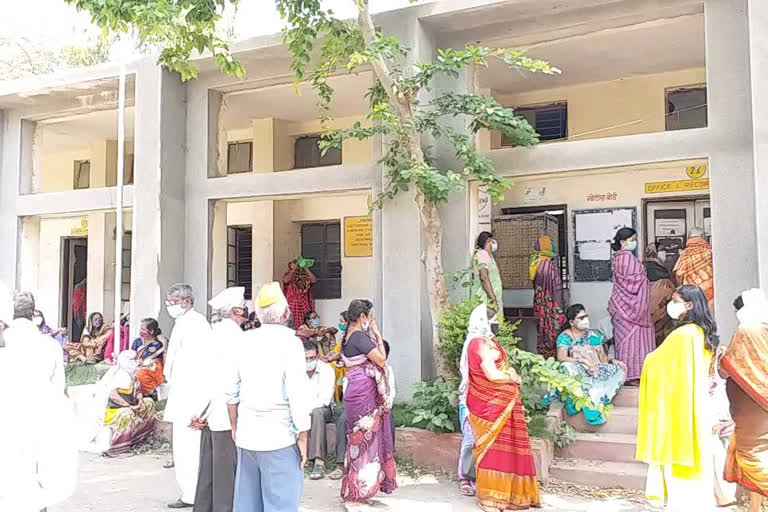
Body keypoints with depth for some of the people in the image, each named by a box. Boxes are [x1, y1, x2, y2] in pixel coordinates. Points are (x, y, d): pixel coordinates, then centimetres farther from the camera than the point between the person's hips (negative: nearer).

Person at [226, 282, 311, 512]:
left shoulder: (246, 340, 6)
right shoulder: (289, 342, -11)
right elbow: (297, 395, -14)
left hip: (246, 436, 6)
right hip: (279, 438, -6)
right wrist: (303, 437, -7)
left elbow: (232, 391, 12)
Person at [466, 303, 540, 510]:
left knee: (504, 447, 11)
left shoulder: (489, 341, 16)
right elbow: (492, 375, -22)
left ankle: (502, 492, 20)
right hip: (490, 405, -9)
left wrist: (510, 374, -4)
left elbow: (503, 366, 18)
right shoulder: (480, 344, -16)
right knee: (492, 448, -4)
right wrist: (513, 378, -5)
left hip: (499, 403, 9)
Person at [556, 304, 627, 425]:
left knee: (619, 370, -20)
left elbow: (602, 356, 14)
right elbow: (561, 357, -16)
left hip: (596, 370, 5)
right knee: (567, 368, -37)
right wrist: (583, 361, -26)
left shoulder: (594, 335, 16)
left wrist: (613, 360, -8)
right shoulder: (565, 337, 0)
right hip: (578, 371, -5)